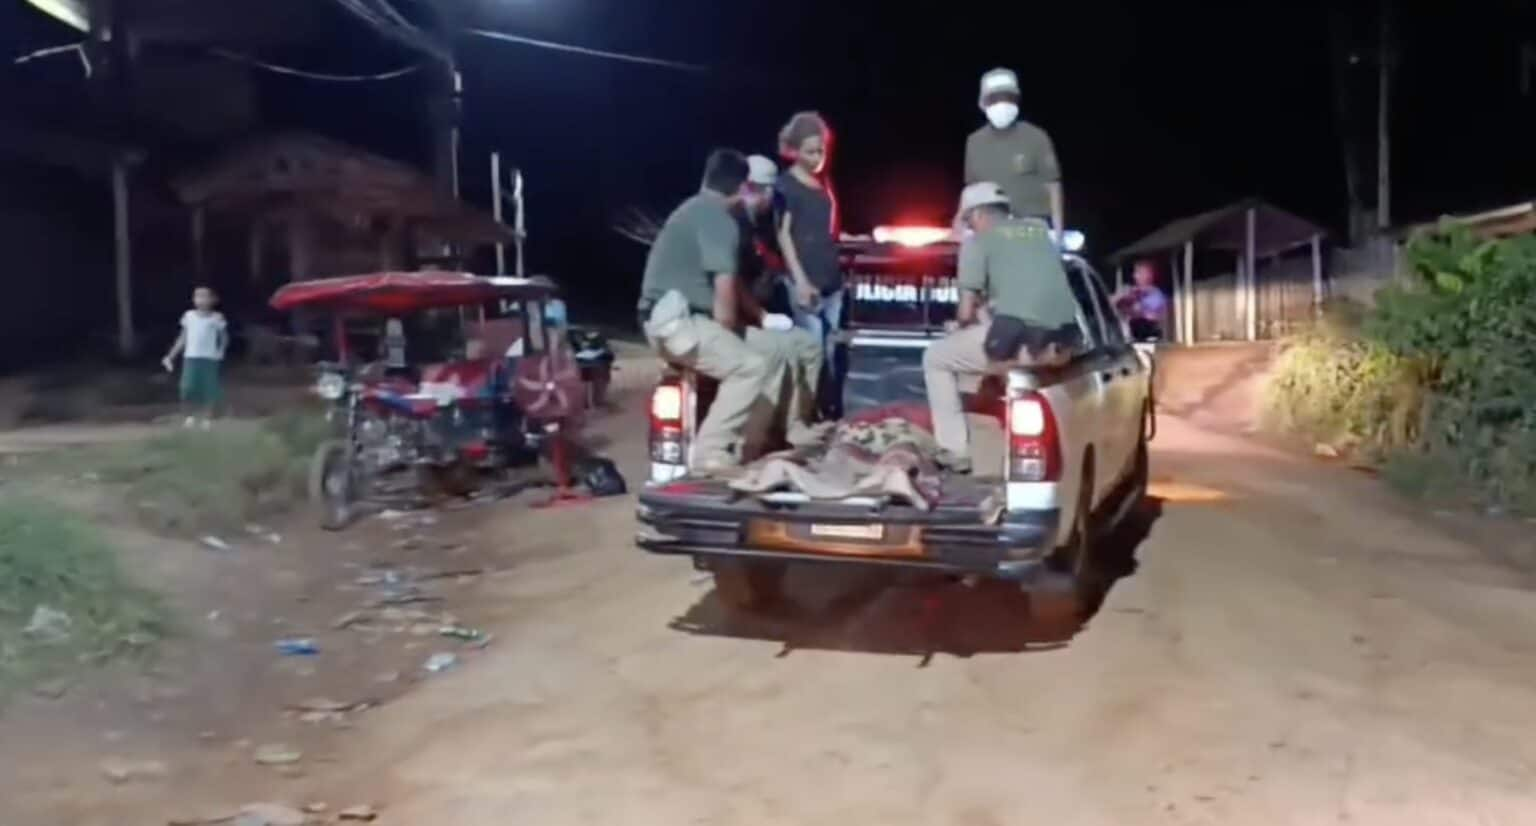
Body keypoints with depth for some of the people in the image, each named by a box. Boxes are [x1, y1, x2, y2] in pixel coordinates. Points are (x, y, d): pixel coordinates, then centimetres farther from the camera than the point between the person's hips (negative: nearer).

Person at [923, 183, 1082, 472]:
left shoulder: (978, 240, 6)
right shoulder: (1040, 230, 24)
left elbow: (966, 313, 1)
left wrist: (963, 325, 24)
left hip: (1017, 338, -6)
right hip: (1062, 341, 7)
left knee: (935, 358, 17)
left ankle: (956, 451, 12)